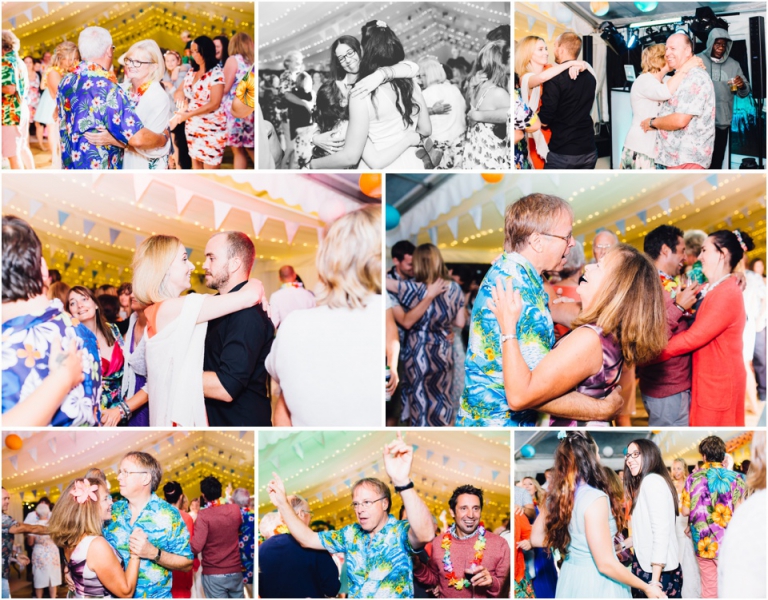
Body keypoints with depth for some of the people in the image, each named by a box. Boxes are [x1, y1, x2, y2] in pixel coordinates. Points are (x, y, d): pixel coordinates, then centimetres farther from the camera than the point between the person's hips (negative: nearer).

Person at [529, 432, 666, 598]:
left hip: (570, 577, 8)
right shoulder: (595, 498, -22)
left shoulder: (558, 496, 0)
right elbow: (606, 564, -22)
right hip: (595, 582, -7)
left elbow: (536, 538, 10)